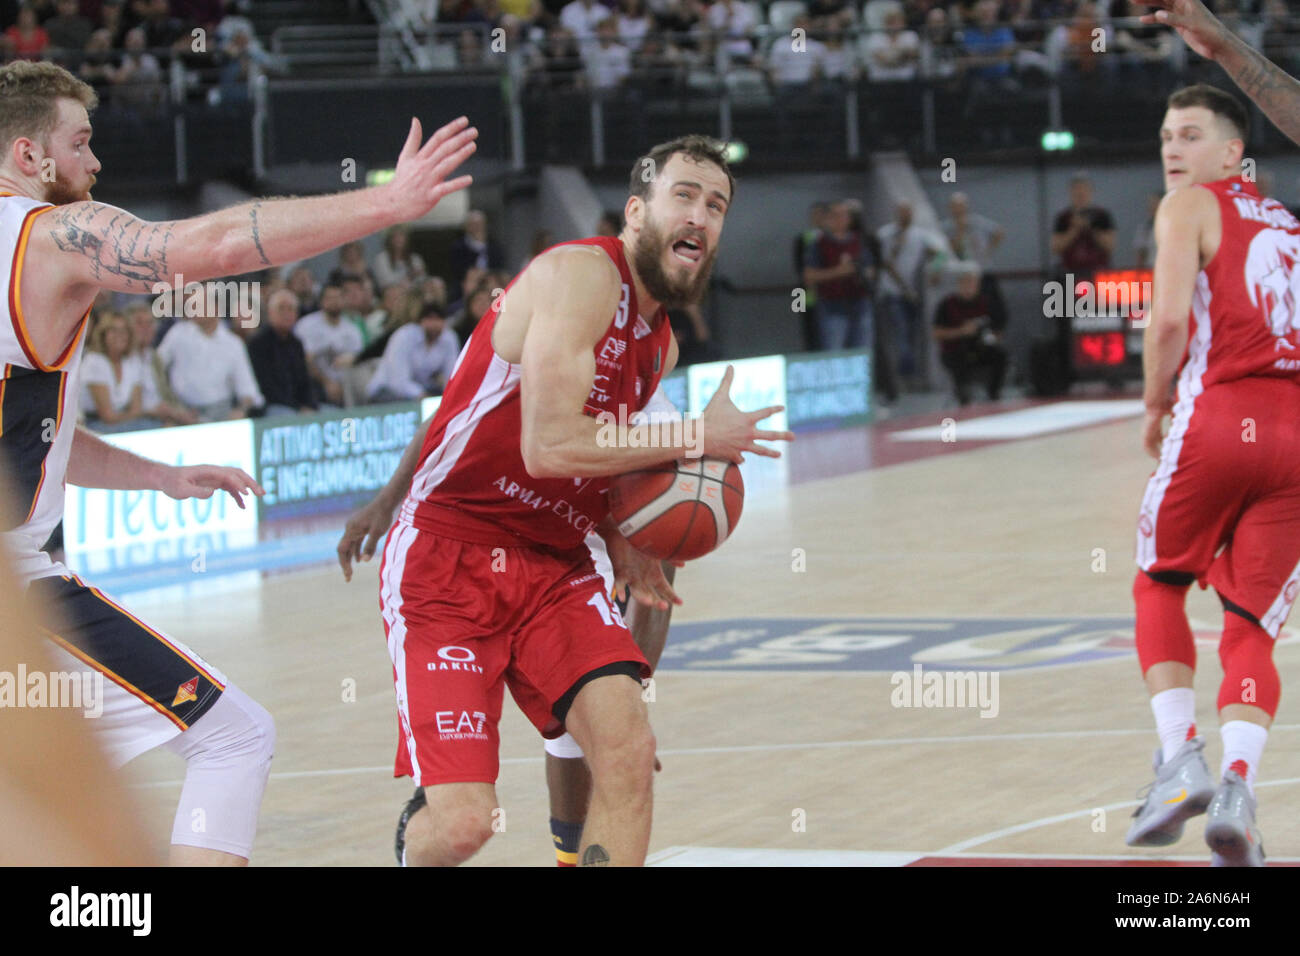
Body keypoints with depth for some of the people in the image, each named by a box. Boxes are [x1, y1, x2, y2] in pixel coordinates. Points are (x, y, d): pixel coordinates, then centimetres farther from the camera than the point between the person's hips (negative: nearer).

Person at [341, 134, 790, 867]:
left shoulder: (660, 345, 13)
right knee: (462, 821, -15)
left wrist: (621, 544, 4)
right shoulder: (583, 274, -15)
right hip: (447, 557, -8)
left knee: (629, 747, -16)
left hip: (552, 565, 8)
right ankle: (415, 842, 22)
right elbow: (548, 447, -25)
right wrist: (699, 437, -16)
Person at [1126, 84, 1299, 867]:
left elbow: (1170, 318, -8)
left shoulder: (1190, 206, 7)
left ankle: (1180, 756, 1)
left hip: (1220, 416, -4)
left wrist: (1155, 405, 5)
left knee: (1160, 583, 18)